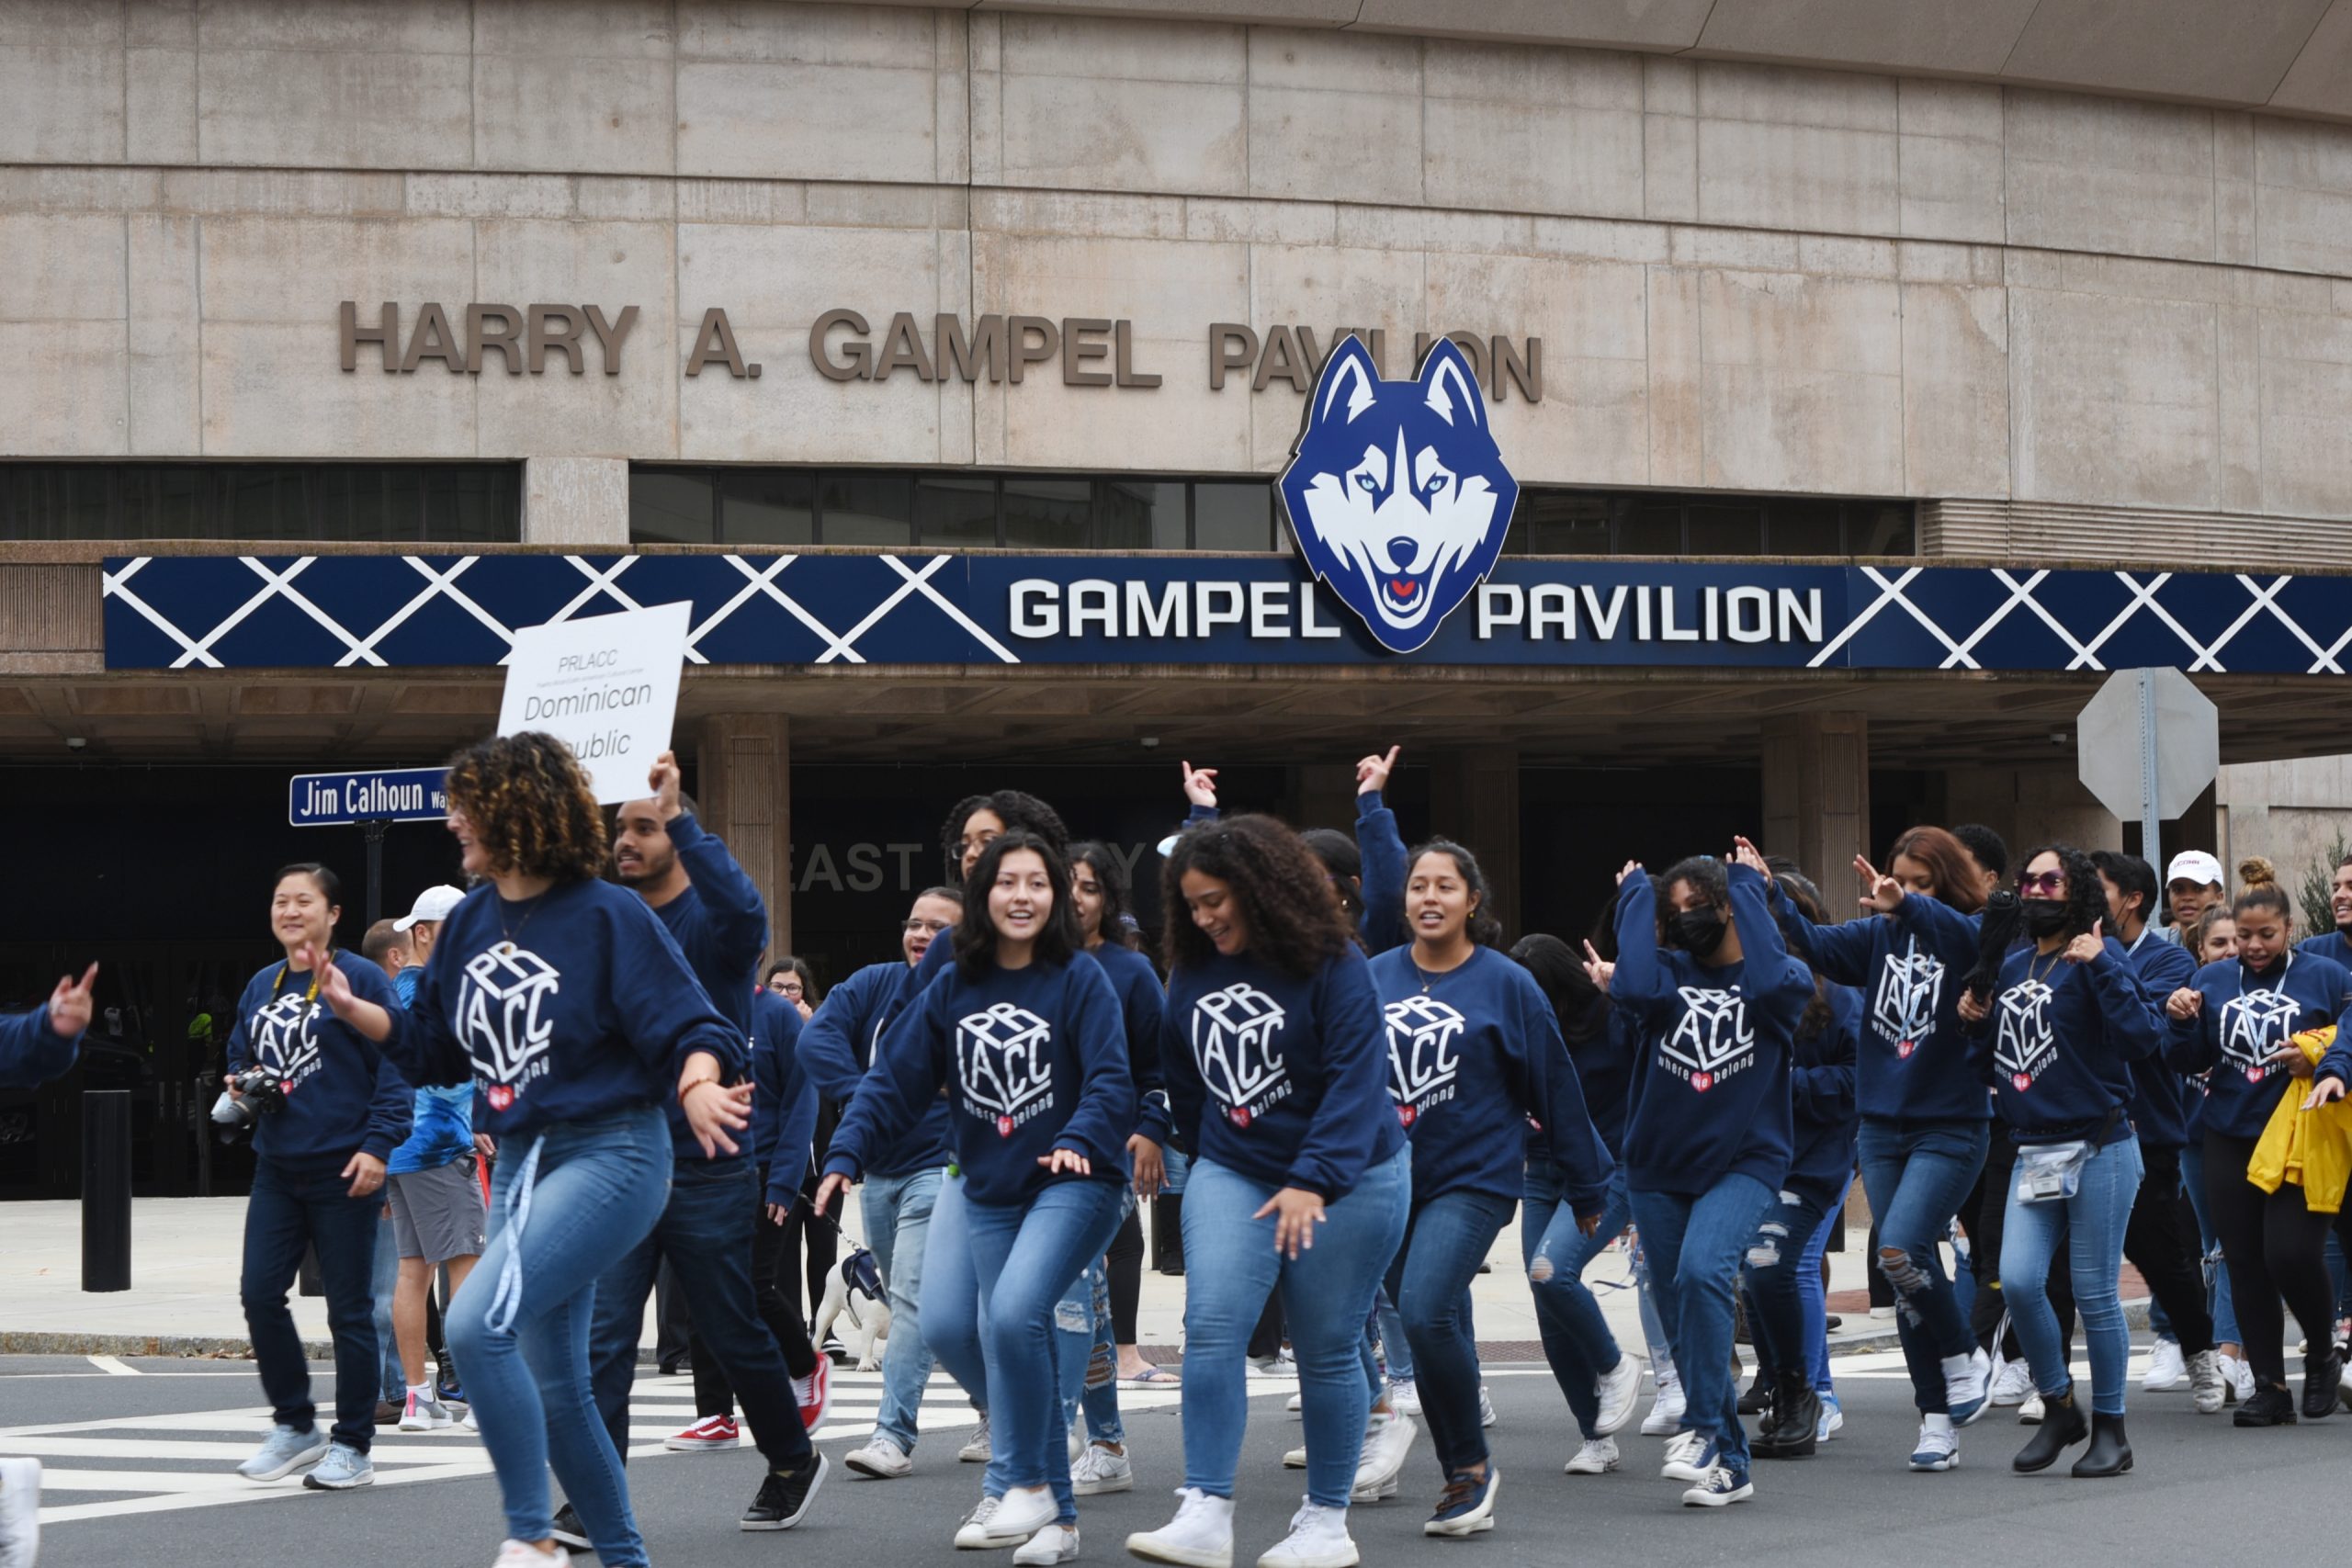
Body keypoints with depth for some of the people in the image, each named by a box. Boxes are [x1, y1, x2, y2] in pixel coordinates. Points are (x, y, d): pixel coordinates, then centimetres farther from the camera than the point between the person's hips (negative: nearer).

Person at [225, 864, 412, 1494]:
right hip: (277, 1168, 6)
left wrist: (377, 1145, -18)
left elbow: (395, 1063, -11)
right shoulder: (261, 986, 12)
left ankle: (351, 1447, 11)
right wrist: (242, 1088, 2)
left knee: (349, 1309, 1)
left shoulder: (360, 978, -7)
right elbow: (239, 1056, 25)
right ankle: (295, 1425, 16)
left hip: (344, 1169, -6)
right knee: (260, 1292, -1)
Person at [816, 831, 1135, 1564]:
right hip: (988, 1191, 5)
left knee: (1012, 1313, -26)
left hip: (1072, 1182, -5)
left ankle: (1028, 1479, -8)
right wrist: (846, 1153, -11)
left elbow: (1111, 1077, -16)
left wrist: (1081, 1139, -33)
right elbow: (896, 1079, 1)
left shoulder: (1081, 981, -7)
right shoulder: (952, 989, 5)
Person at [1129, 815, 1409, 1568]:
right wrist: (1203, 1156, 20)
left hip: (1344, 1180, -4)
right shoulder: (1193, 971, 4)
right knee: (1211, 1326, -13)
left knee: (1326, 1349, 2)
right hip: (1231, 1174, 4)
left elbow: (1357, 1079, -19)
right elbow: (1183, 1076, 17)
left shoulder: (1332, 964, -13)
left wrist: (1313, 1180, -26)